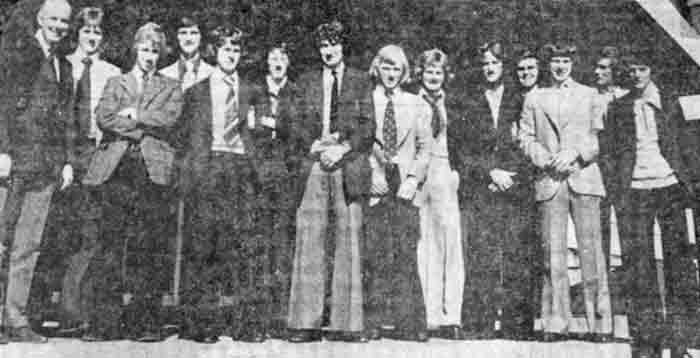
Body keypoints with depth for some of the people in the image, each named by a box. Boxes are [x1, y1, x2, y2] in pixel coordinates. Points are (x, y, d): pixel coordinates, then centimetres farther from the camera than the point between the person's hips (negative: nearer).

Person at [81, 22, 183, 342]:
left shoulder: (171, 87, 18)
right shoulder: (115, 83, 20)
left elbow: (169, 118, -2)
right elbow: (103, 118, 3)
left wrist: (132, 115, -1)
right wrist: (146, 125, -3)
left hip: (154, 169, -1)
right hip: (116, 169, 1)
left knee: (150, 247, -3)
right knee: (110, 244, -5)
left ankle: (145, 322, 2)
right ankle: (105, 322, -1)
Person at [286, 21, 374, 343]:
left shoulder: (360, 81, 13)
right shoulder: (306, 82, 17)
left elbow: (367, 126, 5)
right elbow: (296, 125, 10)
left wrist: (342, 148, -9)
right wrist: (316, 147, -6)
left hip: (348, 165, -1)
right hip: (312, 165, 1)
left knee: (348, 240, -3)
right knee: (309, 241, -4)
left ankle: (347, 324, 0)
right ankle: (305, 323, 0)